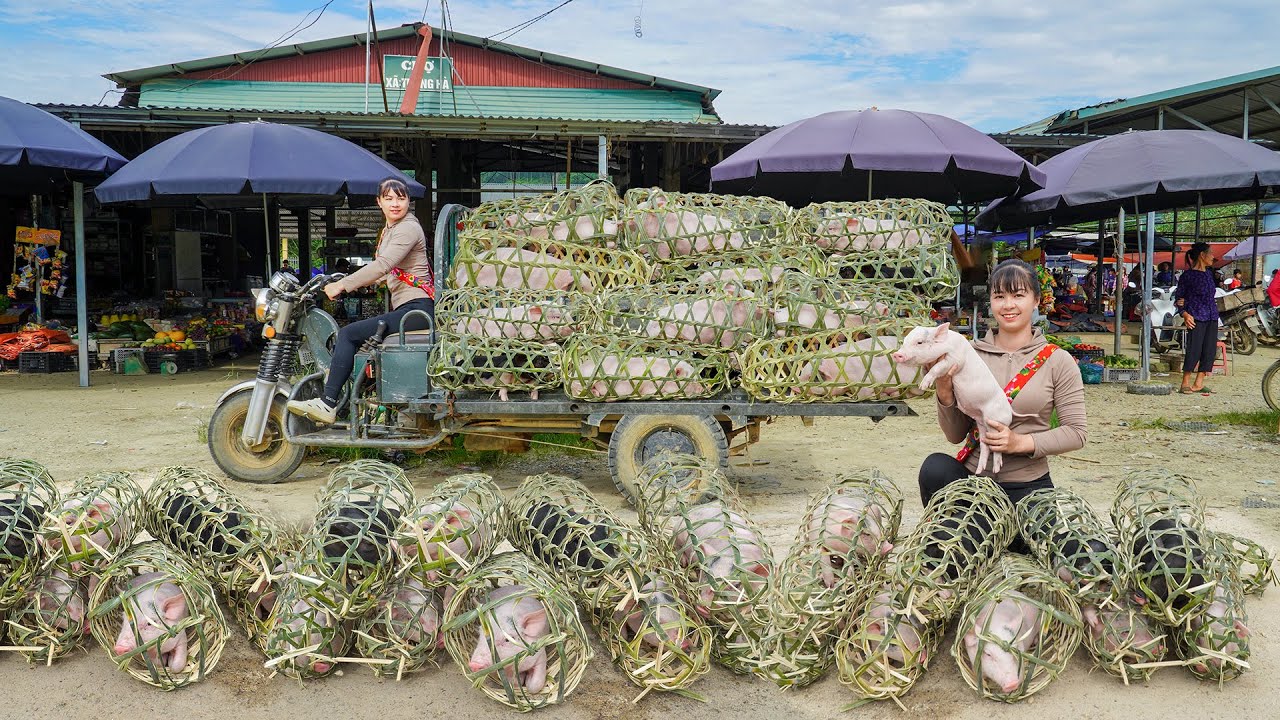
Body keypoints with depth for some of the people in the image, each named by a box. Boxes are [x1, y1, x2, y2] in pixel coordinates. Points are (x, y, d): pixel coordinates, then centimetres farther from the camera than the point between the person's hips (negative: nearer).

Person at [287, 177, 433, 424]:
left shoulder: (408, 228, -10)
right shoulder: (389, 229, 21)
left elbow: (382, 265, -22)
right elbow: (386, 271, 23)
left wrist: (342, 285, -23)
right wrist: (344, 283, 13)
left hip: (418, 308, -10)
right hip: (403, 306, 10)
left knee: (348, 334, -16)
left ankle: (328, 404, -16)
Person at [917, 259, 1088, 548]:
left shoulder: (1057, 362, -1)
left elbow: (1075, 433, -2)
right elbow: (955, 435, 4)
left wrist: (1021, 442, -16)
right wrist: (945, 395, -15)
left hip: (1027, 485, 0)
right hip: (971, 477, 0)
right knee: (935, 467, -31)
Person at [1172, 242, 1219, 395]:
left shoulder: (1209, 273, 13)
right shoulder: (1188, 275, -6)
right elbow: (1178, 296, -4)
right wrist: (1185, 314, -17)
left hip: (1212, 317, 7)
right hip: (1197, 317, -7)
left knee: (1210, 350, 4)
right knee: (1194, 349, -9)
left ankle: (1198, 383, 9)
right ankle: (1185, 383, -1)